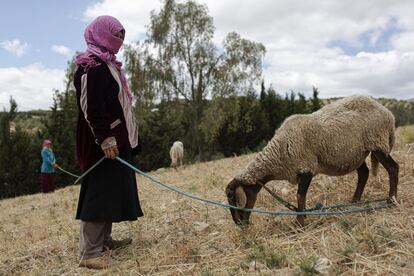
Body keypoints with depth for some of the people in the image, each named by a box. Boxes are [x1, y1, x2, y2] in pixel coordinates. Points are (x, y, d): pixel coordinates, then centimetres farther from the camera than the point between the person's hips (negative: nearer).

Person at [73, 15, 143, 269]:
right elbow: (91, 106, -21)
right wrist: (105, 139, -25)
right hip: (103, 142, -10)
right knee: (99, 192, -9)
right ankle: (90, 253, -4)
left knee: (113, 190, 14)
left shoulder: (107, 64, 19)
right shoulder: (93, 65, -12)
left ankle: (104, 239, 25)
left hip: (116, 140, 10)